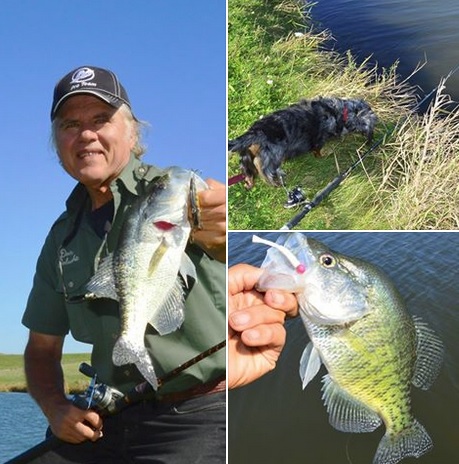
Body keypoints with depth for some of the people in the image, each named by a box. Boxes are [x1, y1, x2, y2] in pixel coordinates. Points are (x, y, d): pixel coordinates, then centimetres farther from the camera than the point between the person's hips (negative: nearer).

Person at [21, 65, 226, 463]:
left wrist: (218, 232, -57)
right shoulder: (63, 237, 10)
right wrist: (55, 408, -4)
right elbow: (42, 349, 15)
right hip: (108, 422, 6)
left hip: (200, 415, -5)